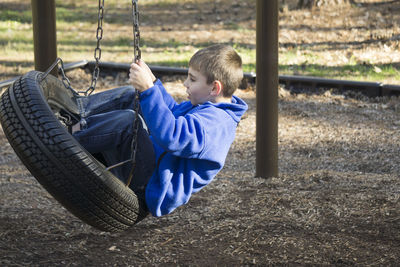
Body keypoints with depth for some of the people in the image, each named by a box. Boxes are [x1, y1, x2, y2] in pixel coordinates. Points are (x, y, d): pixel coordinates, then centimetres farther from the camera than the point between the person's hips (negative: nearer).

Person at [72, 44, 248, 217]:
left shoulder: (217, 122, -22)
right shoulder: (203, 106, 13)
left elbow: (171, 137, -39)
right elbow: (173, 112, 33)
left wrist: (148, 90, -39)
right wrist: (153, 82, 21)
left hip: (151, 189, -11)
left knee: (129, 121, -33)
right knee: (128, 95, 11)